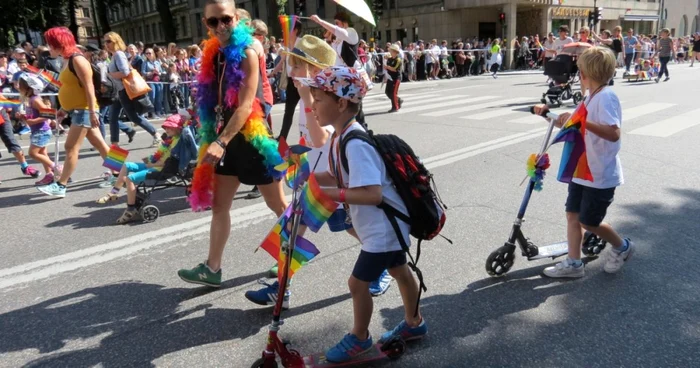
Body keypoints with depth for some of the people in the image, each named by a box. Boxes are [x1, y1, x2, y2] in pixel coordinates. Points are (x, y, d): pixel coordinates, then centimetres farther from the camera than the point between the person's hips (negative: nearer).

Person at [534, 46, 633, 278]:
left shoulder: (606, 97, -20)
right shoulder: (591, 98, 10)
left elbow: (614, 134, -33)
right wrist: (547, 113, 5)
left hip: (600, 174, -9)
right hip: (582, 171, 9)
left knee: (588, 222, 3)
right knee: (573, 215, 8)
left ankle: (622, 247, 29)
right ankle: (573, 263, 17)